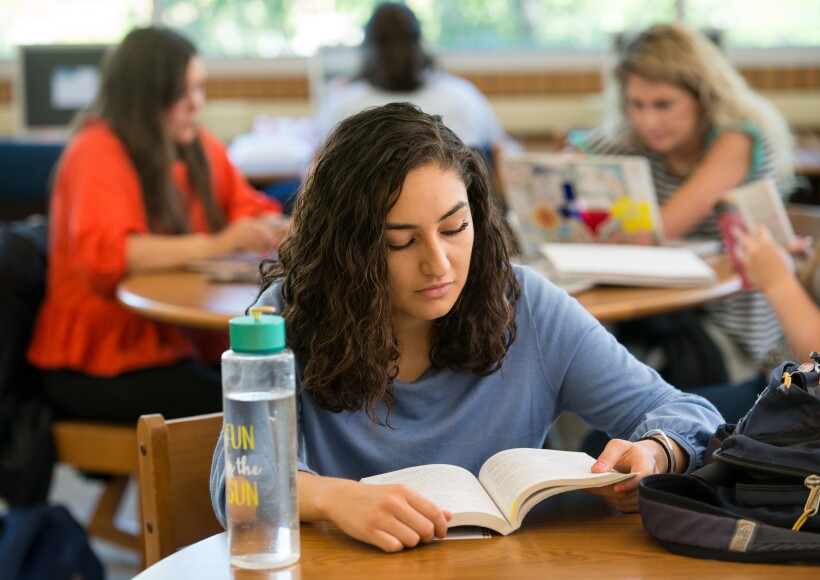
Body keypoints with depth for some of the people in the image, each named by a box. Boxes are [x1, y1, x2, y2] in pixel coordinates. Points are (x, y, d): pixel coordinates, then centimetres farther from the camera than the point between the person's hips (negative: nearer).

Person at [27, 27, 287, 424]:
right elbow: (103, 253, -26)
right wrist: (215, 245, -33)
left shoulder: (199, 146, 10)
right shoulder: (96, 152, -11)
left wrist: (274, 230, -11)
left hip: (174, 343, 7)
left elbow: (253, 212, 15)